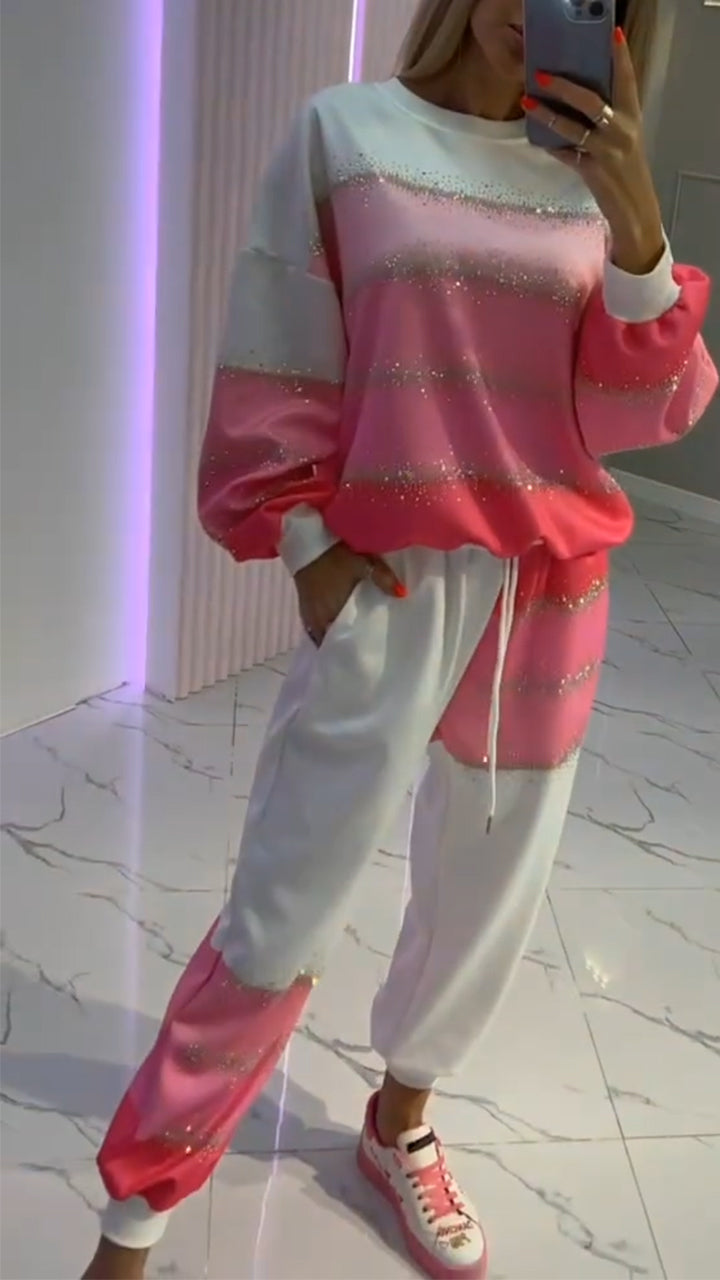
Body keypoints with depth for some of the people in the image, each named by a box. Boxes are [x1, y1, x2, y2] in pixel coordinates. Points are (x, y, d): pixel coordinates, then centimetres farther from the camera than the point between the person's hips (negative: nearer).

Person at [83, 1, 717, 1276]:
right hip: (387, 581, -4)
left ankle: (398, 1126, 42)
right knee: (282, 921, 0)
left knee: (488, 895, 15)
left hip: (552, 593, 4)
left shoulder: (592, 176, 5)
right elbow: (276, 370, -1)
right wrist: (308, 548, -7)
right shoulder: (347, 133, -3)